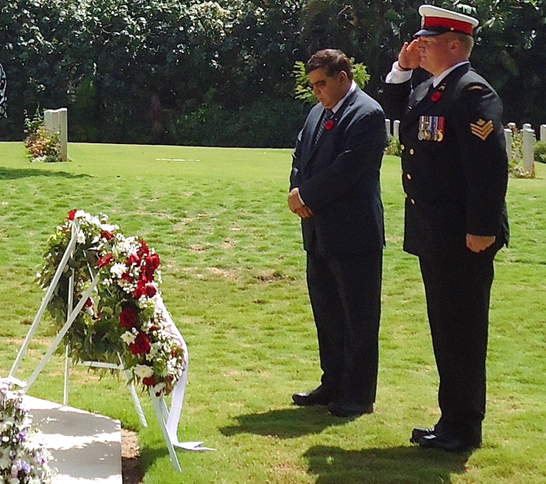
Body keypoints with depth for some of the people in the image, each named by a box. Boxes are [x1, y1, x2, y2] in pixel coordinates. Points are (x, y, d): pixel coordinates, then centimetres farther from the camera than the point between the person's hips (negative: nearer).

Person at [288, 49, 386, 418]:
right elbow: (300, 156, 14)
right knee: (326, 311, 16)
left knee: (358, 318, 1)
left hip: (354, 235, -9)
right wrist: (297, 192, -6)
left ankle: (359, 396, 9)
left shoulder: (367, 114, -13)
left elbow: (347, 168, -20)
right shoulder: (318, 113, 15)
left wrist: (308, 196, -14)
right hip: (320, 232, 9)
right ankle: (333, 385, 27)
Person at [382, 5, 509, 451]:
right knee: (445, 330, 15)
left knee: (462, 331, -1)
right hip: (435, 235, 10)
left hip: (464, 238, -10)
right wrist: (401, 70, 14)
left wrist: (481, 229, -25)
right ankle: (453, 420, 25)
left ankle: (464, 429, 8)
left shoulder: (473, 92, -16)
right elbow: (396, 109, 32)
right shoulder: (428, 91, 13)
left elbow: (490, 164, -22)